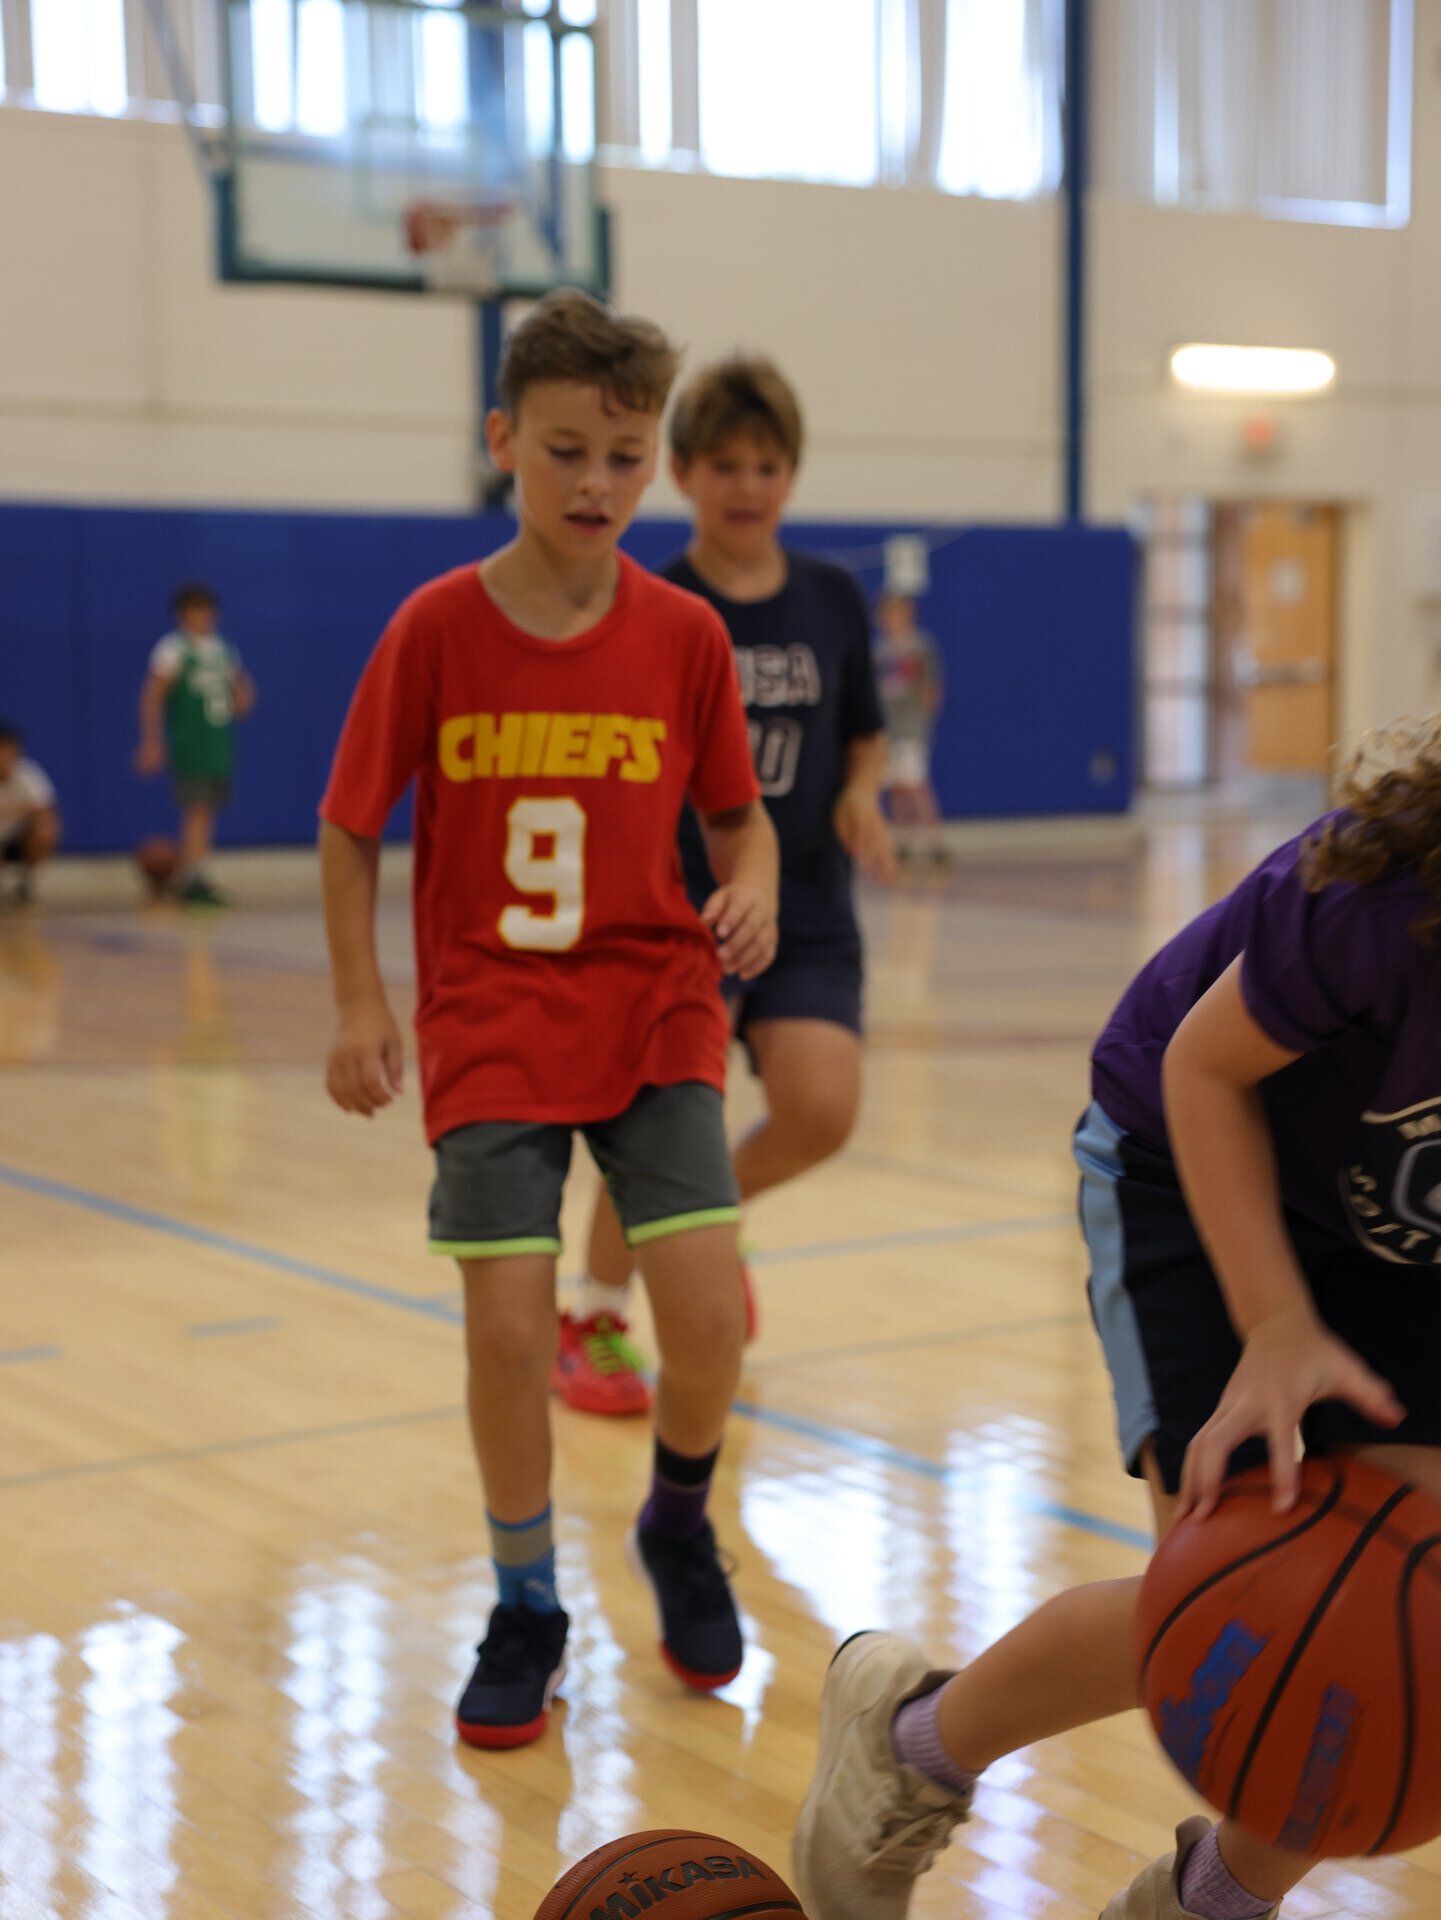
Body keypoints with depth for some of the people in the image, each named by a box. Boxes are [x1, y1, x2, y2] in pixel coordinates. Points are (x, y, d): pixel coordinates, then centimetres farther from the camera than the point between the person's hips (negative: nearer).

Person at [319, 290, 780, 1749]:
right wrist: (358, 1006, -5)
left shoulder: (684, 636, -2)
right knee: (508, 1322, -10)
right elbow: (349, 830, 3)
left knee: (707, 1304, -12)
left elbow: (737, 814, 8)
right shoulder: (435, 629, -5)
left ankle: (679, 1520, 21)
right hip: (489, 1025, -1)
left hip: (656, 1007, 1)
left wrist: (752, 890, -14)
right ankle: (526, 1604, 16)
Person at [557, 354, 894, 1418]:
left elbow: (864, 736, 16)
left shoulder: (834, 599, 5)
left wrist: (860, 797, -5)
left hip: (807, 911, 3)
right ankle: (594, 1321, 18)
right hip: (679, 907, -3)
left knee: (820, 1110, -14)